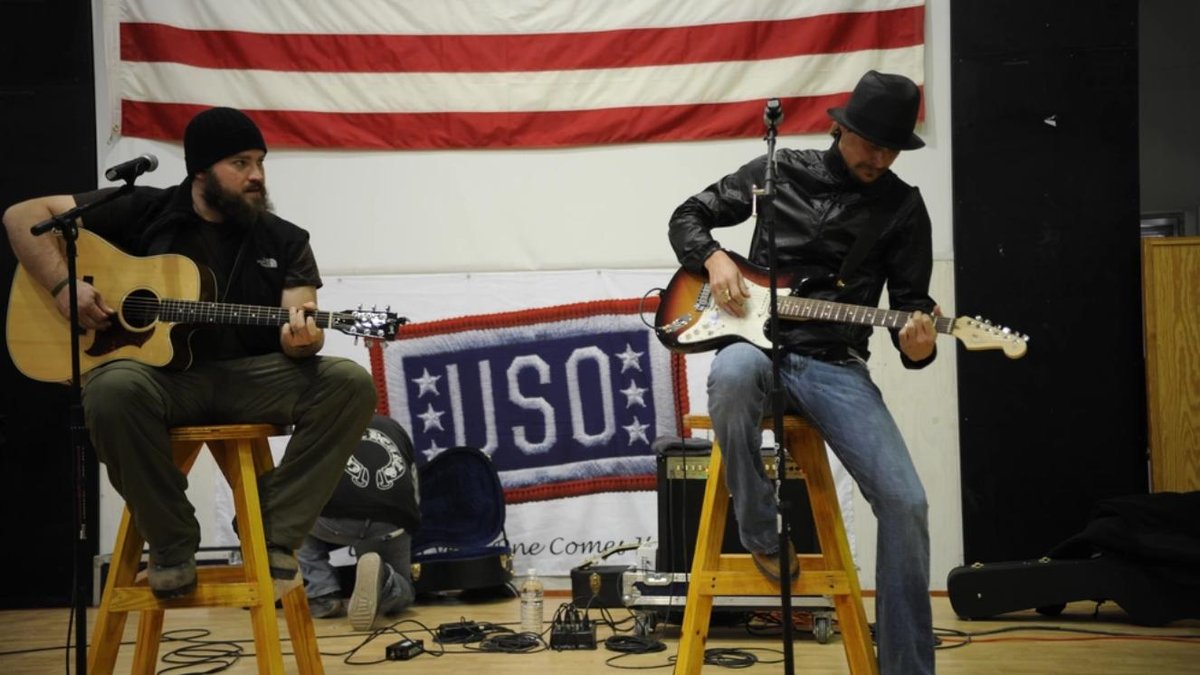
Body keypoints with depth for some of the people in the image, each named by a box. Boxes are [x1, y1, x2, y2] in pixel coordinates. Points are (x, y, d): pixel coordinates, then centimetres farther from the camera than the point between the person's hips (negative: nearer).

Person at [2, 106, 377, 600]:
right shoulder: (143, 212, 3)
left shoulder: (285, 242, 10)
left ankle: (275, 537, -17)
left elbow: (299, 330, -2)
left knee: (351, 384, -24)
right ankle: (172, 544, -17)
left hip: (252, 376, 2)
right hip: (160, 372, -2)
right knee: (113, 389, -39)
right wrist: (63, 287, -12)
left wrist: (303, 339, -28)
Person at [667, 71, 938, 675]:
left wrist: (917, 345, -18)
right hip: (759, 343, -1)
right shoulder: (778, 172, 7)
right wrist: (714, 258, -7)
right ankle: (761, 535, -18)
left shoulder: (903, 207, 7)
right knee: (732, 374, -41)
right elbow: (688, 217, 15)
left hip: (835, 367, 1)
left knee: (904, 501, -18)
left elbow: (911, 300, 6)